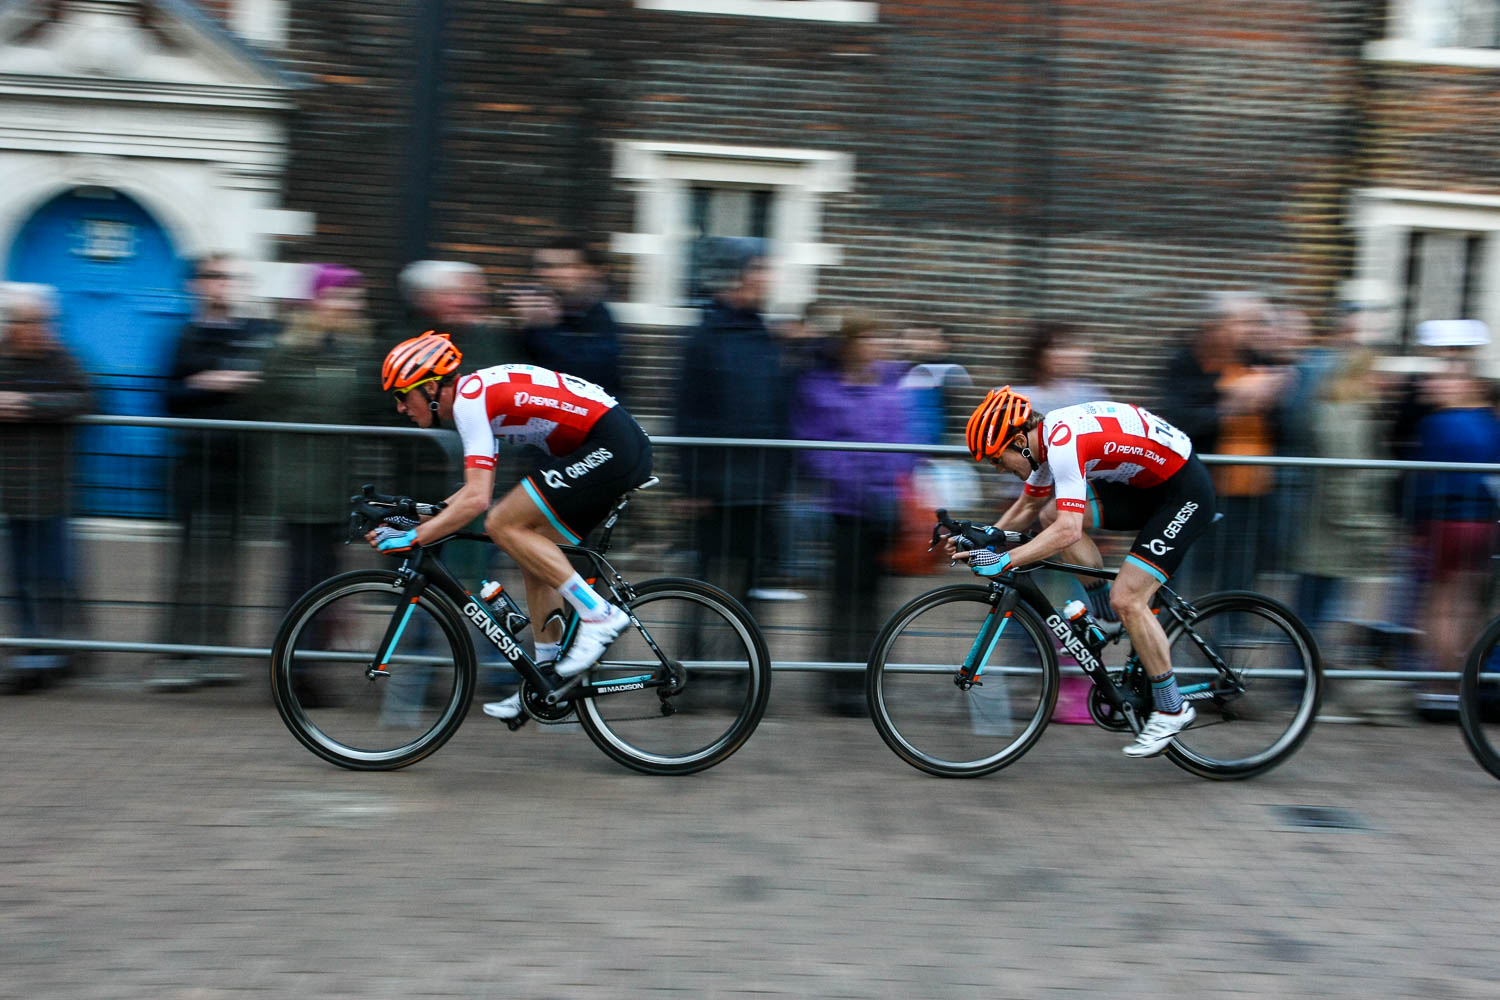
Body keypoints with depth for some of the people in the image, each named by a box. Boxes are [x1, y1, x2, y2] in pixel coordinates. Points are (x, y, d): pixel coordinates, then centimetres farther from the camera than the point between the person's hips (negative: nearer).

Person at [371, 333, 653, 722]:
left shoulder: (469, 399, -12)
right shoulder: (478, 394, 18)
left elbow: (476, 500, -20)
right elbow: (476, 491, 24)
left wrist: (413, 537, -14)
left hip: (609, 447, -10)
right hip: (624, 447, 10)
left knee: (503, 525, -11)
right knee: (533, 554, 12)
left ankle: (598, 614, -8)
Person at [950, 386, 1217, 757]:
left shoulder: (1065, 443, -27)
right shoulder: (1047, 439, 3)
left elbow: (1068, 533, -36)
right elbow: (1026, 508, 17)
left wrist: (1003, 561, -34)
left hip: (1184, 491, -9)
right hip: (1147, 484, 9)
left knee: (1127, 600, -15)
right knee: (1058, 513, -1)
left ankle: (1171, 710, 1)